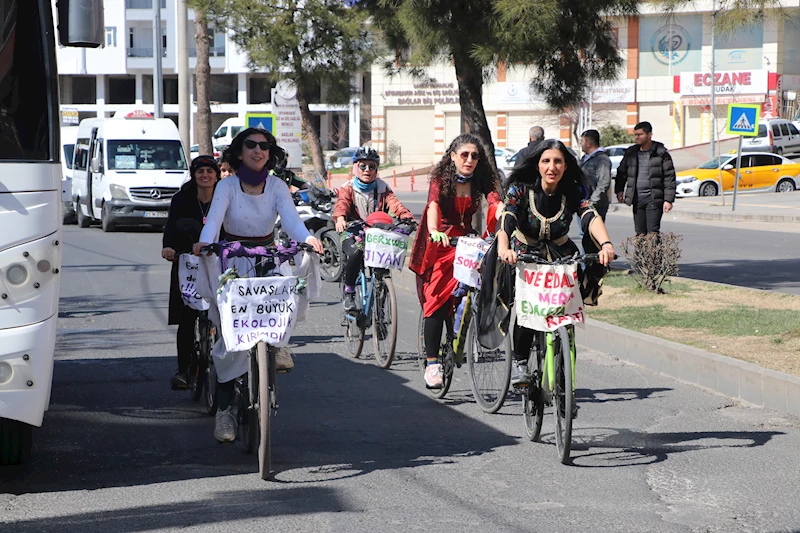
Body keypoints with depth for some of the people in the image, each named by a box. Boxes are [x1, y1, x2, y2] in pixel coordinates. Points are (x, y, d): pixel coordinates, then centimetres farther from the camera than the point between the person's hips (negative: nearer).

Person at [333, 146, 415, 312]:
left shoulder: (382, 188, 7)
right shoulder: (348, 189, 1)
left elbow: (394, 204, -11)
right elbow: (341, 204, -20)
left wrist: (407, 217, -33)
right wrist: (340, 218, -44)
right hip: (353, 236, -3)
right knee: (356, 253, -35)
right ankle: (348, 292, -14)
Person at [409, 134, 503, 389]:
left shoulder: (481, 181, 0)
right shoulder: (441, 179, -7)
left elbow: (495, 203, -17)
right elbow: (434, 205, -24)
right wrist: (435, 232, -45)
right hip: (439, 244, -2)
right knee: (437, 301, -11)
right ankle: (431, 363, -10)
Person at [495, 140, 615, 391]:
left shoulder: (574, 191, -12)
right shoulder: (520, 189, -16)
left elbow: (590, 216, -29)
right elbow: (506, 218, -32)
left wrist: (606, 244, -49)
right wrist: (503, 248, -53)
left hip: (560, 257, 2)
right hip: (524, 255, -2)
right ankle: (519, 362, -10)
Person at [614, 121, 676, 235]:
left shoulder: (661, 153, -3)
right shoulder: (631, 153, 10)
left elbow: (669, 177, -4)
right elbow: (622, 172, 22)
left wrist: (668, 200, -10)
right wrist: (619, 190, 9)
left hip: (653, 199, -5)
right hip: (637, 199, 5)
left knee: (652, 232, -12)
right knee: (640, 233, 5)